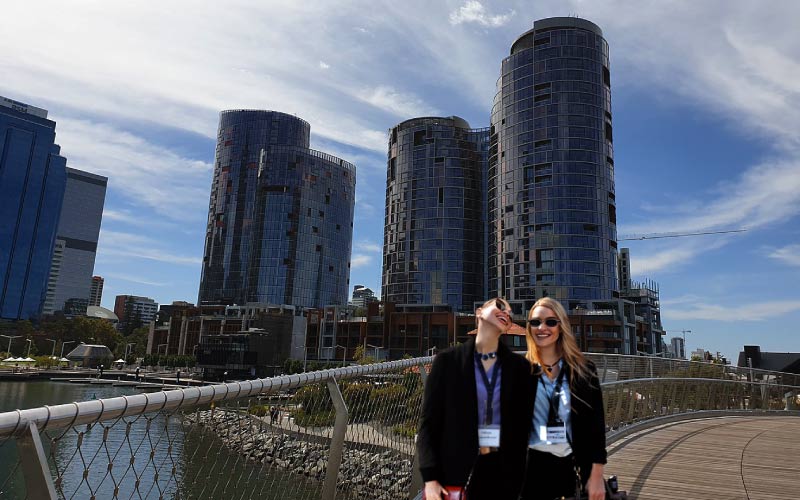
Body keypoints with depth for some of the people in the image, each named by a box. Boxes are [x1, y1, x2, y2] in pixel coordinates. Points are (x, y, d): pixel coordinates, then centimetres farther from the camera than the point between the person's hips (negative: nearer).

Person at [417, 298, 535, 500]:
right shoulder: (447, 360, -2)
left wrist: (524, 477, 3)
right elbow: (429, 422, -3)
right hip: (457, 470, -1)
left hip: (504, 471, 2)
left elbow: (525, 422, 6)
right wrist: (430, 478, -9)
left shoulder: (519, 366, 3)